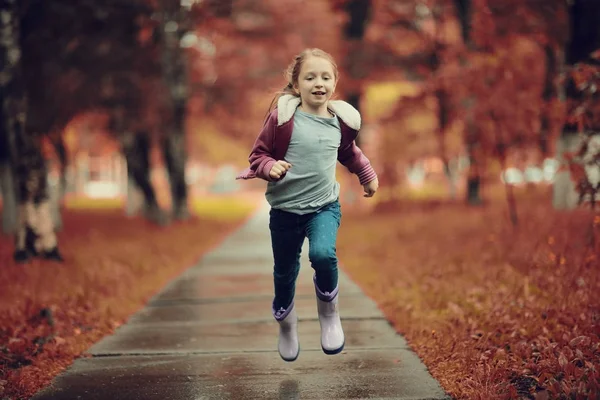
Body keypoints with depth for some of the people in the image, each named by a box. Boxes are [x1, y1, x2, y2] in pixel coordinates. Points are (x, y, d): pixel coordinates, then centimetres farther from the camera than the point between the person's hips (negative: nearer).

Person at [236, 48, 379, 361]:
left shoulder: (341, 121, 0)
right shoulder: (283, 117, -11)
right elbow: (258, 154, -5)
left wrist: (368, 175, 24)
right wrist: (270, 167, -25)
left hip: (324, 206, 1)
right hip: (285, 209, -1)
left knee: (323, 254, -28)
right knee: (284, 274, 11)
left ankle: (329, 313, -1)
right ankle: (286, 326, 40)